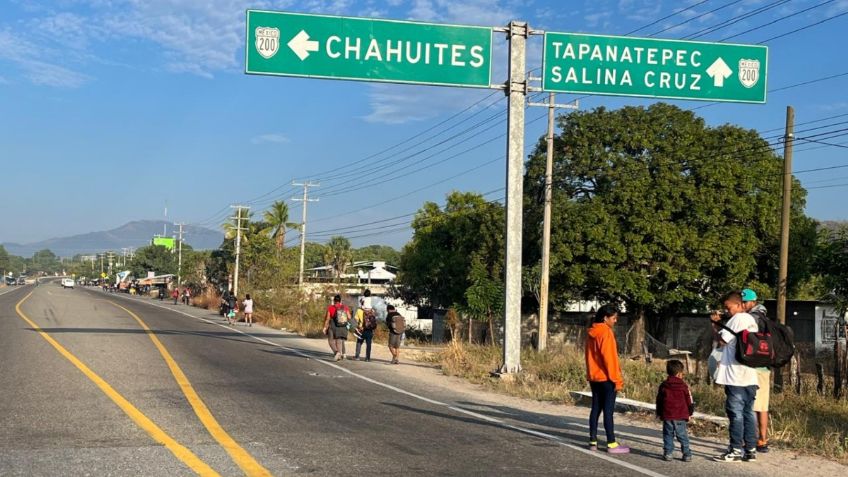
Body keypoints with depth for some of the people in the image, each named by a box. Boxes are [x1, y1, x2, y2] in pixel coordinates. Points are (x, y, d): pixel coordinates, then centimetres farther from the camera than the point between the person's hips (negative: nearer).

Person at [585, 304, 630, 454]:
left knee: (595, 409, 11)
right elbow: (609, 357, -18)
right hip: (606, 378, -8)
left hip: (594, 377, 8)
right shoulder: (606, 332, -14)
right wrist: (617, 379, -14)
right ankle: (612, 444, -4)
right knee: (608, 410, -6)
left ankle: (593, 441, 12)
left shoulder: (592, 332, 12)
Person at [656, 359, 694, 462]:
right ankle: (687, 455, 7)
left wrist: (659, 413, 21)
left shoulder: (663, 386, 3)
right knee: (683, 436, 6)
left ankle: (667, 453, 4)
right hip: (680, 417, -1)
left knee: (668, 435, 9)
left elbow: (659, 401, 9)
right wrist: (690, 412, 18)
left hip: (667, 416, 1)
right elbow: (689, 401, 2)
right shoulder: (683, 386, -4)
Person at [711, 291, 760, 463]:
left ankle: (736, 450, -1)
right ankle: (751, 450, 12)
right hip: (750, 376, 8)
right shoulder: (751, 320, 17)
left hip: (736, 376, -8)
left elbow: (723, 340, -11)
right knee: (748, 413, 10)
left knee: (736, 413, -4)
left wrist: (715, 324, 3)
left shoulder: (737, 318, -10)